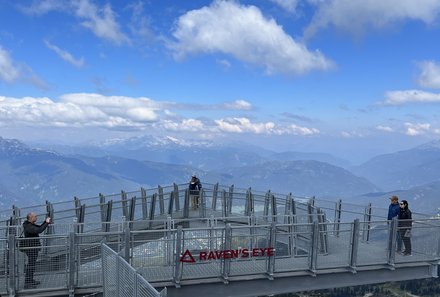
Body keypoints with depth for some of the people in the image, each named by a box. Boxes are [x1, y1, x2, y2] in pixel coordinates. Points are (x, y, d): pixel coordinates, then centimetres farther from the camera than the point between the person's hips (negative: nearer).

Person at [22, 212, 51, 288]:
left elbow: (39, 227, 18)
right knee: (30, 266, -4)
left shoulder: (31, 225, 9)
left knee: (32, 265, 21)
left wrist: (46, 222, 3)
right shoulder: (28, 227, -24)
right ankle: (27, 283, 2)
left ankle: (31, 281, 34)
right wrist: (46, 223, -30)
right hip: (31, 249, -11)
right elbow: (39, 230, -37)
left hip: (33, 248, 11)